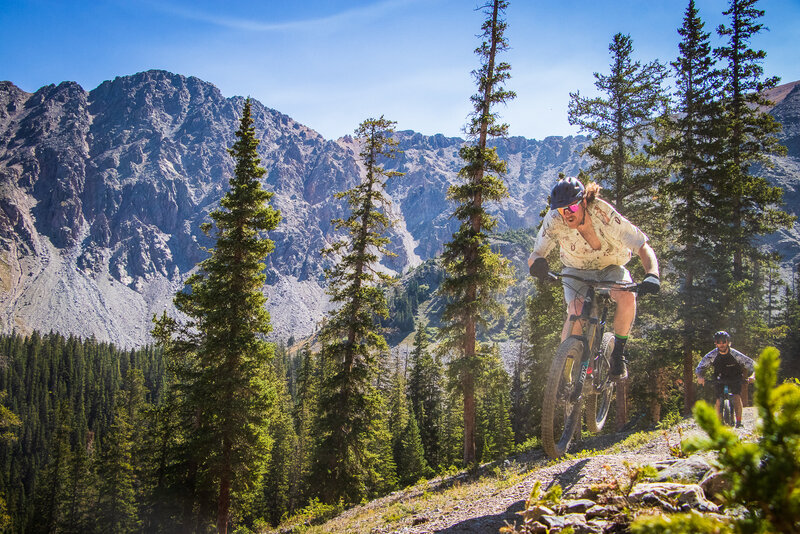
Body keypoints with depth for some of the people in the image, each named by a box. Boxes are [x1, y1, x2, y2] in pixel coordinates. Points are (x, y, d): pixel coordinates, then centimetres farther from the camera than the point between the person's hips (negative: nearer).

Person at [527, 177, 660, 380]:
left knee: (627, 296, -33)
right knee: (576, 312, -29)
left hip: (610, 268, 0)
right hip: (577, 270, 0)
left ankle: (618, 353, -10)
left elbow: (644, 248, -29)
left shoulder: (604, 215, -30)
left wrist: (652, 275, -49)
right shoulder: (554, 221, -25)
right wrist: (537, 262, -48)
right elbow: (534, 255, -22)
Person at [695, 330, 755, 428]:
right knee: (718, 400, -13)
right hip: (720, 379, 1)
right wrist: (700, 377, -38)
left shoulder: (735, 354, -24)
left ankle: (739, 421, -12)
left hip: (735, 379, -1)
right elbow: (699, 368, -16)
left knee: (737, 397, -23)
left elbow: (751, 364, -21)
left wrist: (752, 375, -41)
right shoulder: (712, 355, -20)